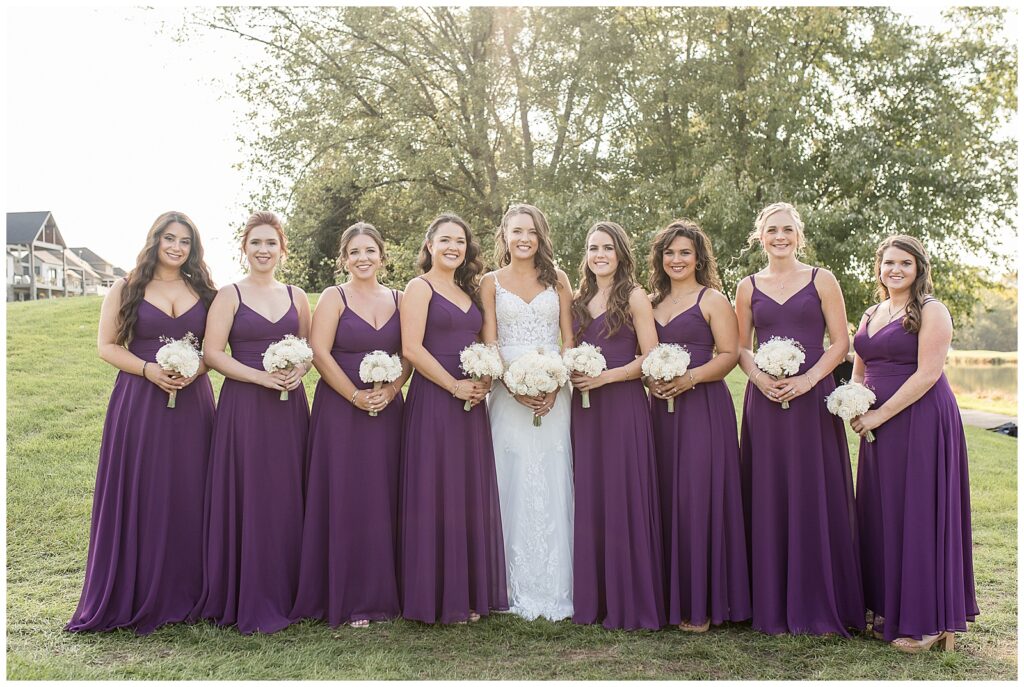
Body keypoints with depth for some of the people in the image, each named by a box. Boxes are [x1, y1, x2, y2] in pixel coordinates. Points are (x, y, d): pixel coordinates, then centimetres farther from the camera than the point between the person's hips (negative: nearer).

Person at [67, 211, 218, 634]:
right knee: (137, 496, 0)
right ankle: (133, 596, 12)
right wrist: (149, 369, -14)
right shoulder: (126, 289, 5)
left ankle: (181, 593, 15)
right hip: (138, 403, -2)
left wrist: (193, 371, -11)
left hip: (192, 403, 2)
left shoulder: (204, 291, 10)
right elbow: (106, 345, 2)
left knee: (187, 496, 3)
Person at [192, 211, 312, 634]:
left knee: (287, 498, 5)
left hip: (289, 407, 3)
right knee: (248, 499, -2)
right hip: (243, 405, -3)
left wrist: (299, 371, -5)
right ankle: (249, 603, 9)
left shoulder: (296, 296, 12)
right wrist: (260, 377, -16)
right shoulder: (229, 296, 1)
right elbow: (213, 352, -6)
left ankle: (282, 595, 18)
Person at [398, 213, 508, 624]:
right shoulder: (420, 287, -2)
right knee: (436, 495, -2)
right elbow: (412, 348, -13)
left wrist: (484, 382, 2)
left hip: (470, 405, 7)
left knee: (471, 496, 9)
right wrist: (455, 386, -14)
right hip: (433, 401, -7)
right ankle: (435, 597, 8)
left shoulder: (469, 292, 18)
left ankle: (468, 594, 19)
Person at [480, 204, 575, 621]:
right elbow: (489, 345, 2)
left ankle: (553, 587, 10)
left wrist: (555, 385, -9)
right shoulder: (491, 283, 8)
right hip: (508, 393, 0)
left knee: (552, 486, 1)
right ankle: (518, 589, 9)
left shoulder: (557, 279, 11)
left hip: (554, 392, 1)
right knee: (514, 486, 0)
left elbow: (569, 339, 6)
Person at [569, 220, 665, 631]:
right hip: (585, 409, 6)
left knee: (623, 499, -4)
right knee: (589, 500, 6)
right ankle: (593, 598, 16)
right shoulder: (579, 301, 16)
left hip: (623, 405, -5)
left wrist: (604, 377, -15)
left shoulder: (634, 297, -1)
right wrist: (571, 373, 1)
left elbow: (651, 358, -7)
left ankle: (631, 604, 6)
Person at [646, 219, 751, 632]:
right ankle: (671, 596, 13)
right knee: (666, 498, 4)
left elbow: (729, 354, -6)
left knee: (699, 496, -7)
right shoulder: (652, 303, 18)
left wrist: (690, 377, -19)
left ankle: (702, 604, 1)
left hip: (704, 407, -5)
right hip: (662, 409, 5)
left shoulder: (713, 299, 2)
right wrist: (651, 380, -3)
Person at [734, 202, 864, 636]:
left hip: (813, 399, -2)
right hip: (764, 401, 2)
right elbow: (740, 347, 11)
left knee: (815, 498, -1)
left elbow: (840, 342, 0)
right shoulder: (748, 288, 10)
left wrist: (808, 379, -14)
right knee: (768, 499, 3)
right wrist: (759, 377, -8)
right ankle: (773, 606, 13)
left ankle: (818, 605, 11)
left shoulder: (822, 281, 4)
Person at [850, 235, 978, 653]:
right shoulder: (870, 316, 16)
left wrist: (880, 414, -16)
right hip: (879, 426, 7)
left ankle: (927, 622, 7)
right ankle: (888, 610, 21)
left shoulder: (931, 312, -6)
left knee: (919, 514, -3)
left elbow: (928, 373, -15)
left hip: (921, 422, -7)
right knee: (881, 516, 9)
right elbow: (859, 373, 20)